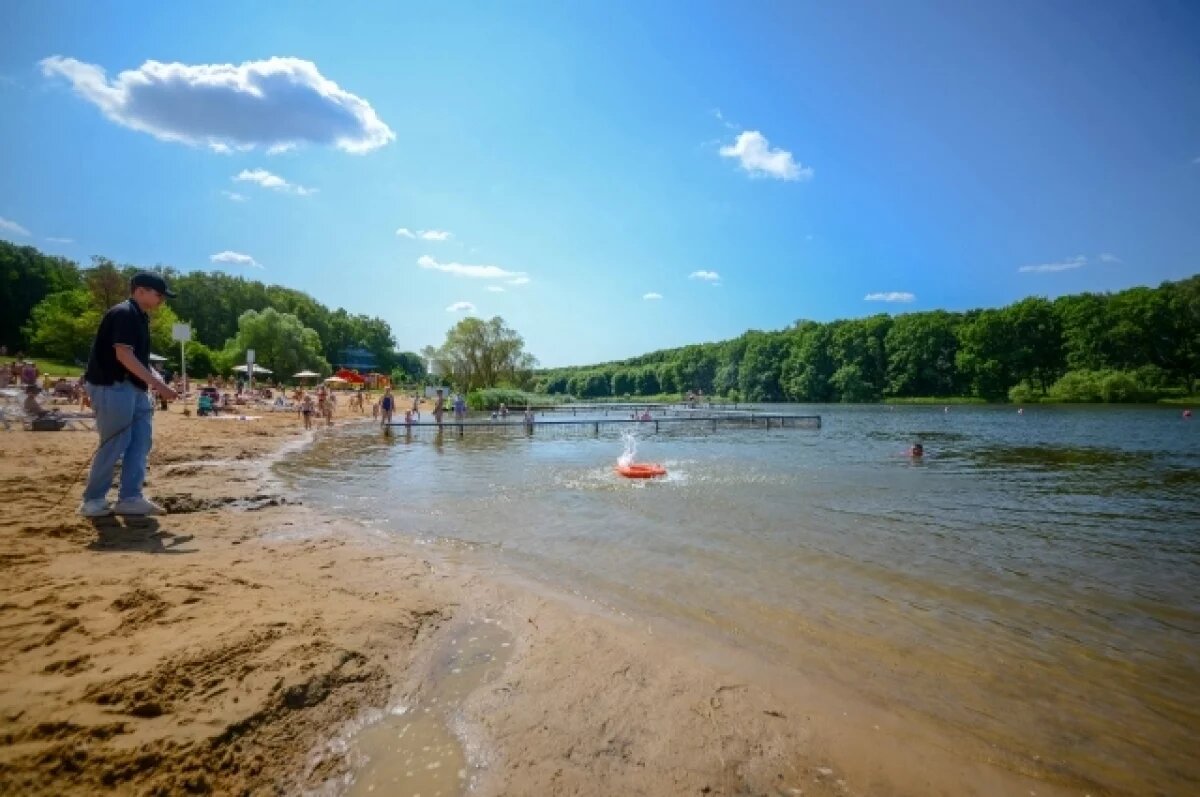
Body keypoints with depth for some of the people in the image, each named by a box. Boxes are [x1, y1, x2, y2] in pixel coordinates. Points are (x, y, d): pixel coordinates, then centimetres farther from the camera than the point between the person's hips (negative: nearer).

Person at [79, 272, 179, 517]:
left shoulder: (141, 317, 16)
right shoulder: (123, 313, -13)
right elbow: (123, 354, -23)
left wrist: (156, 384, 10)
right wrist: (156, 383, -25)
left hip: (134, 387, 10)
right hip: (112, 386, -10)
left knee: (141, 441, 7)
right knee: (115, 444, -5)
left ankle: (130, 498, 11)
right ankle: (92, 500, 9)